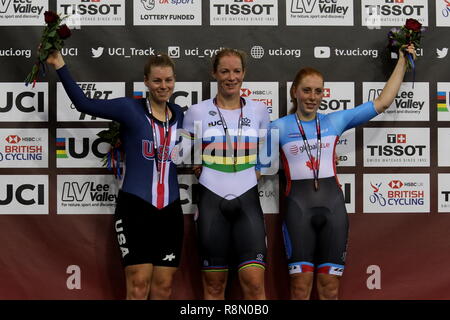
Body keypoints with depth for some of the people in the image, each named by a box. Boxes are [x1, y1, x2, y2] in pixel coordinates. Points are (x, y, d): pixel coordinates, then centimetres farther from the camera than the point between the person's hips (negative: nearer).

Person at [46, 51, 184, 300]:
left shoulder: (179, 115, 12)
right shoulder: (130, 109, -2)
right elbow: (84, 103, -7)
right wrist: (60, 66, -12)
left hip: (170, 209, 4)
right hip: (135, 207, -4)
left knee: (163, 287, 5)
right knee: (138, 286, -6)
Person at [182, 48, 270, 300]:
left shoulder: (258, 110, 8)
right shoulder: (197, 112, 4)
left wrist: (256, 174, 5)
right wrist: (202, 172, -1)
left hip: (247, 201, 1)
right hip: (212, 202, 0)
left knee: (254, 281, -11)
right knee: (214, 284, 3)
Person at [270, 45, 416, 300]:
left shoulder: (335, 121, 12)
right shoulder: (279, 127, 6)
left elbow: (383, 102, 14)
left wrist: (403, 62, 15)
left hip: (333, 205, 2)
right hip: (299, 205, -2)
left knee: (330, 288, 4)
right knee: (301, 287, -4)